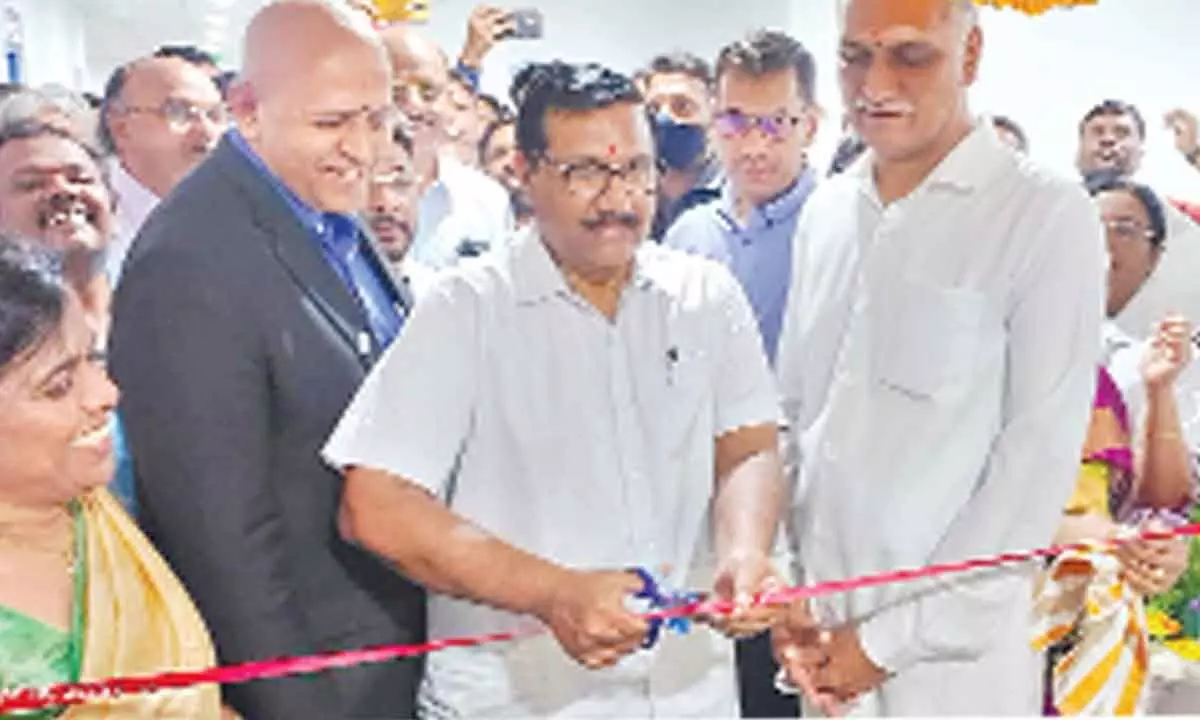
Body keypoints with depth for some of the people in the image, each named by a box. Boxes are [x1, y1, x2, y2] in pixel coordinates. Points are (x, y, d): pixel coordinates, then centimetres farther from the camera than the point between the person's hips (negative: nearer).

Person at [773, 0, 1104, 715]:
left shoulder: (1049, 216, -10)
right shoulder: (826, 209, 5)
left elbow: (1039, 456, -13)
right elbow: (792, 412, 9)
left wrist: (892, 639, -12)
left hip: (952, 657, -4)